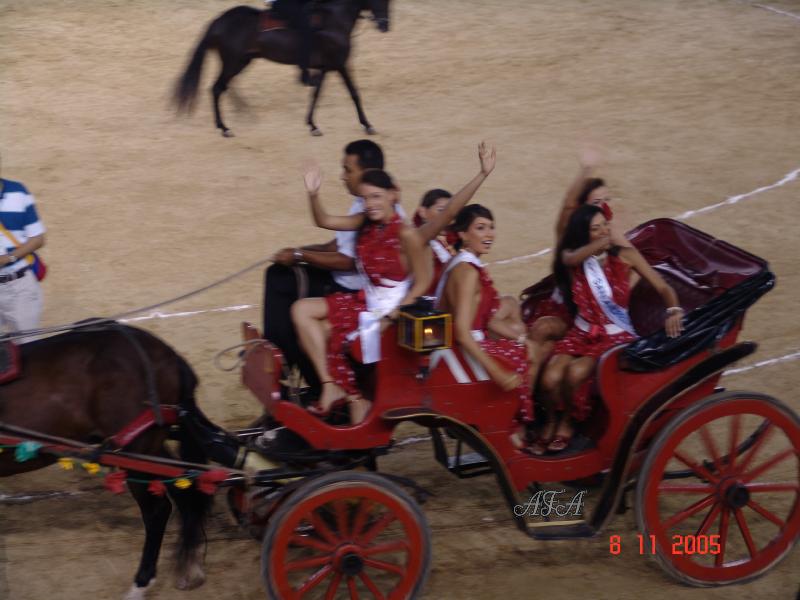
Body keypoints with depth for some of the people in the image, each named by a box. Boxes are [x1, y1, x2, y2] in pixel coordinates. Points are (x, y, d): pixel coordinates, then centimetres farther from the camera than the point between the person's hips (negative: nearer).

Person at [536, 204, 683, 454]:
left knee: (576, 372, -30)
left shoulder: (625, 255, -3)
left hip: (616, 335, -2)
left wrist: (674, 310, -27)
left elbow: (663, 287, -5)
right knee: (550, 378, -25)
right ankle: (551, 422, 8)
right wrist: (600, 243, -46)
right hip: (581, 333, 2)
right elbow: (570, 259, -28)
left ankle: (567, 422, 1)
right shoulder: (572, 258, -1)